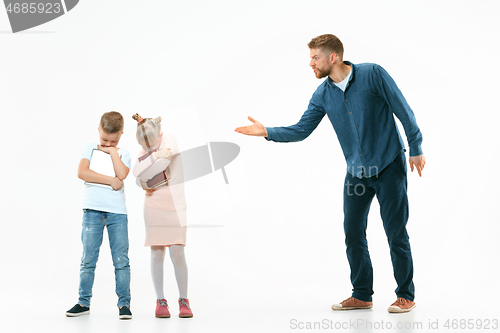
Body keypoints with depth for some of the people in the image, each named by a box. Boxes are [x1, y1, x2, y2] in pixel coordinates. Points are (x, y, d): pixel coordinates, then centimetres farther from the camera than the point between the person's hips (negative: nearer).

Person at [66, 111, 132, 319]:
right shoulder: (90, 149, 9)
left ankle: (124, 303, 3)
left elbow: (122, 174, -11)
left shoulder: (123, 154, 10)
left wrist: (112, 151, -3)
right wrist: (111, 181, -10)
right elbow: (82, 173, -9)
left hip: (117, 212, 0)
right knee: (88, 258, 3)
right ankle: (84, 302, 12)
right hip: (93, 210, 0)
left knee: (121, 259, -2)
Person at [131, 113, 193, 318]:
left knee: (177, 253, -8)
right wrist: (154, 155, -22)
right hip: (153, 206, 3)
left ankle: (183, 300, 4)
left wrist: (146, 180, -10)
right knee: (157, 254, 0)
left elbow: (163, 164, -21)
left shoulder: (169, 140, -6)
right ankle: (160, 301, 7)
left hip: (174, 205, -3)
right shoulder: (143, 152, 6)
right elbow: (137, 172, -13)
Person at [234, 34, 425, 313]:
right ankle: (362, 295, 19)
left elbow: (403, 110, -8)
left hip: (389, 166, -5)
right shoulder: (323, 95, 2)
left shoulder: (372, 75, -13)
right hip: (357, 172, 5)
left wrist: (416, 149, -7)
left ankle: (406, 296, 10)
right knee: (353, 234, 6)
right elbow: (301, 130, 5)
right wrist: (267, 132, -8)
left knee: (396, 233, -2)